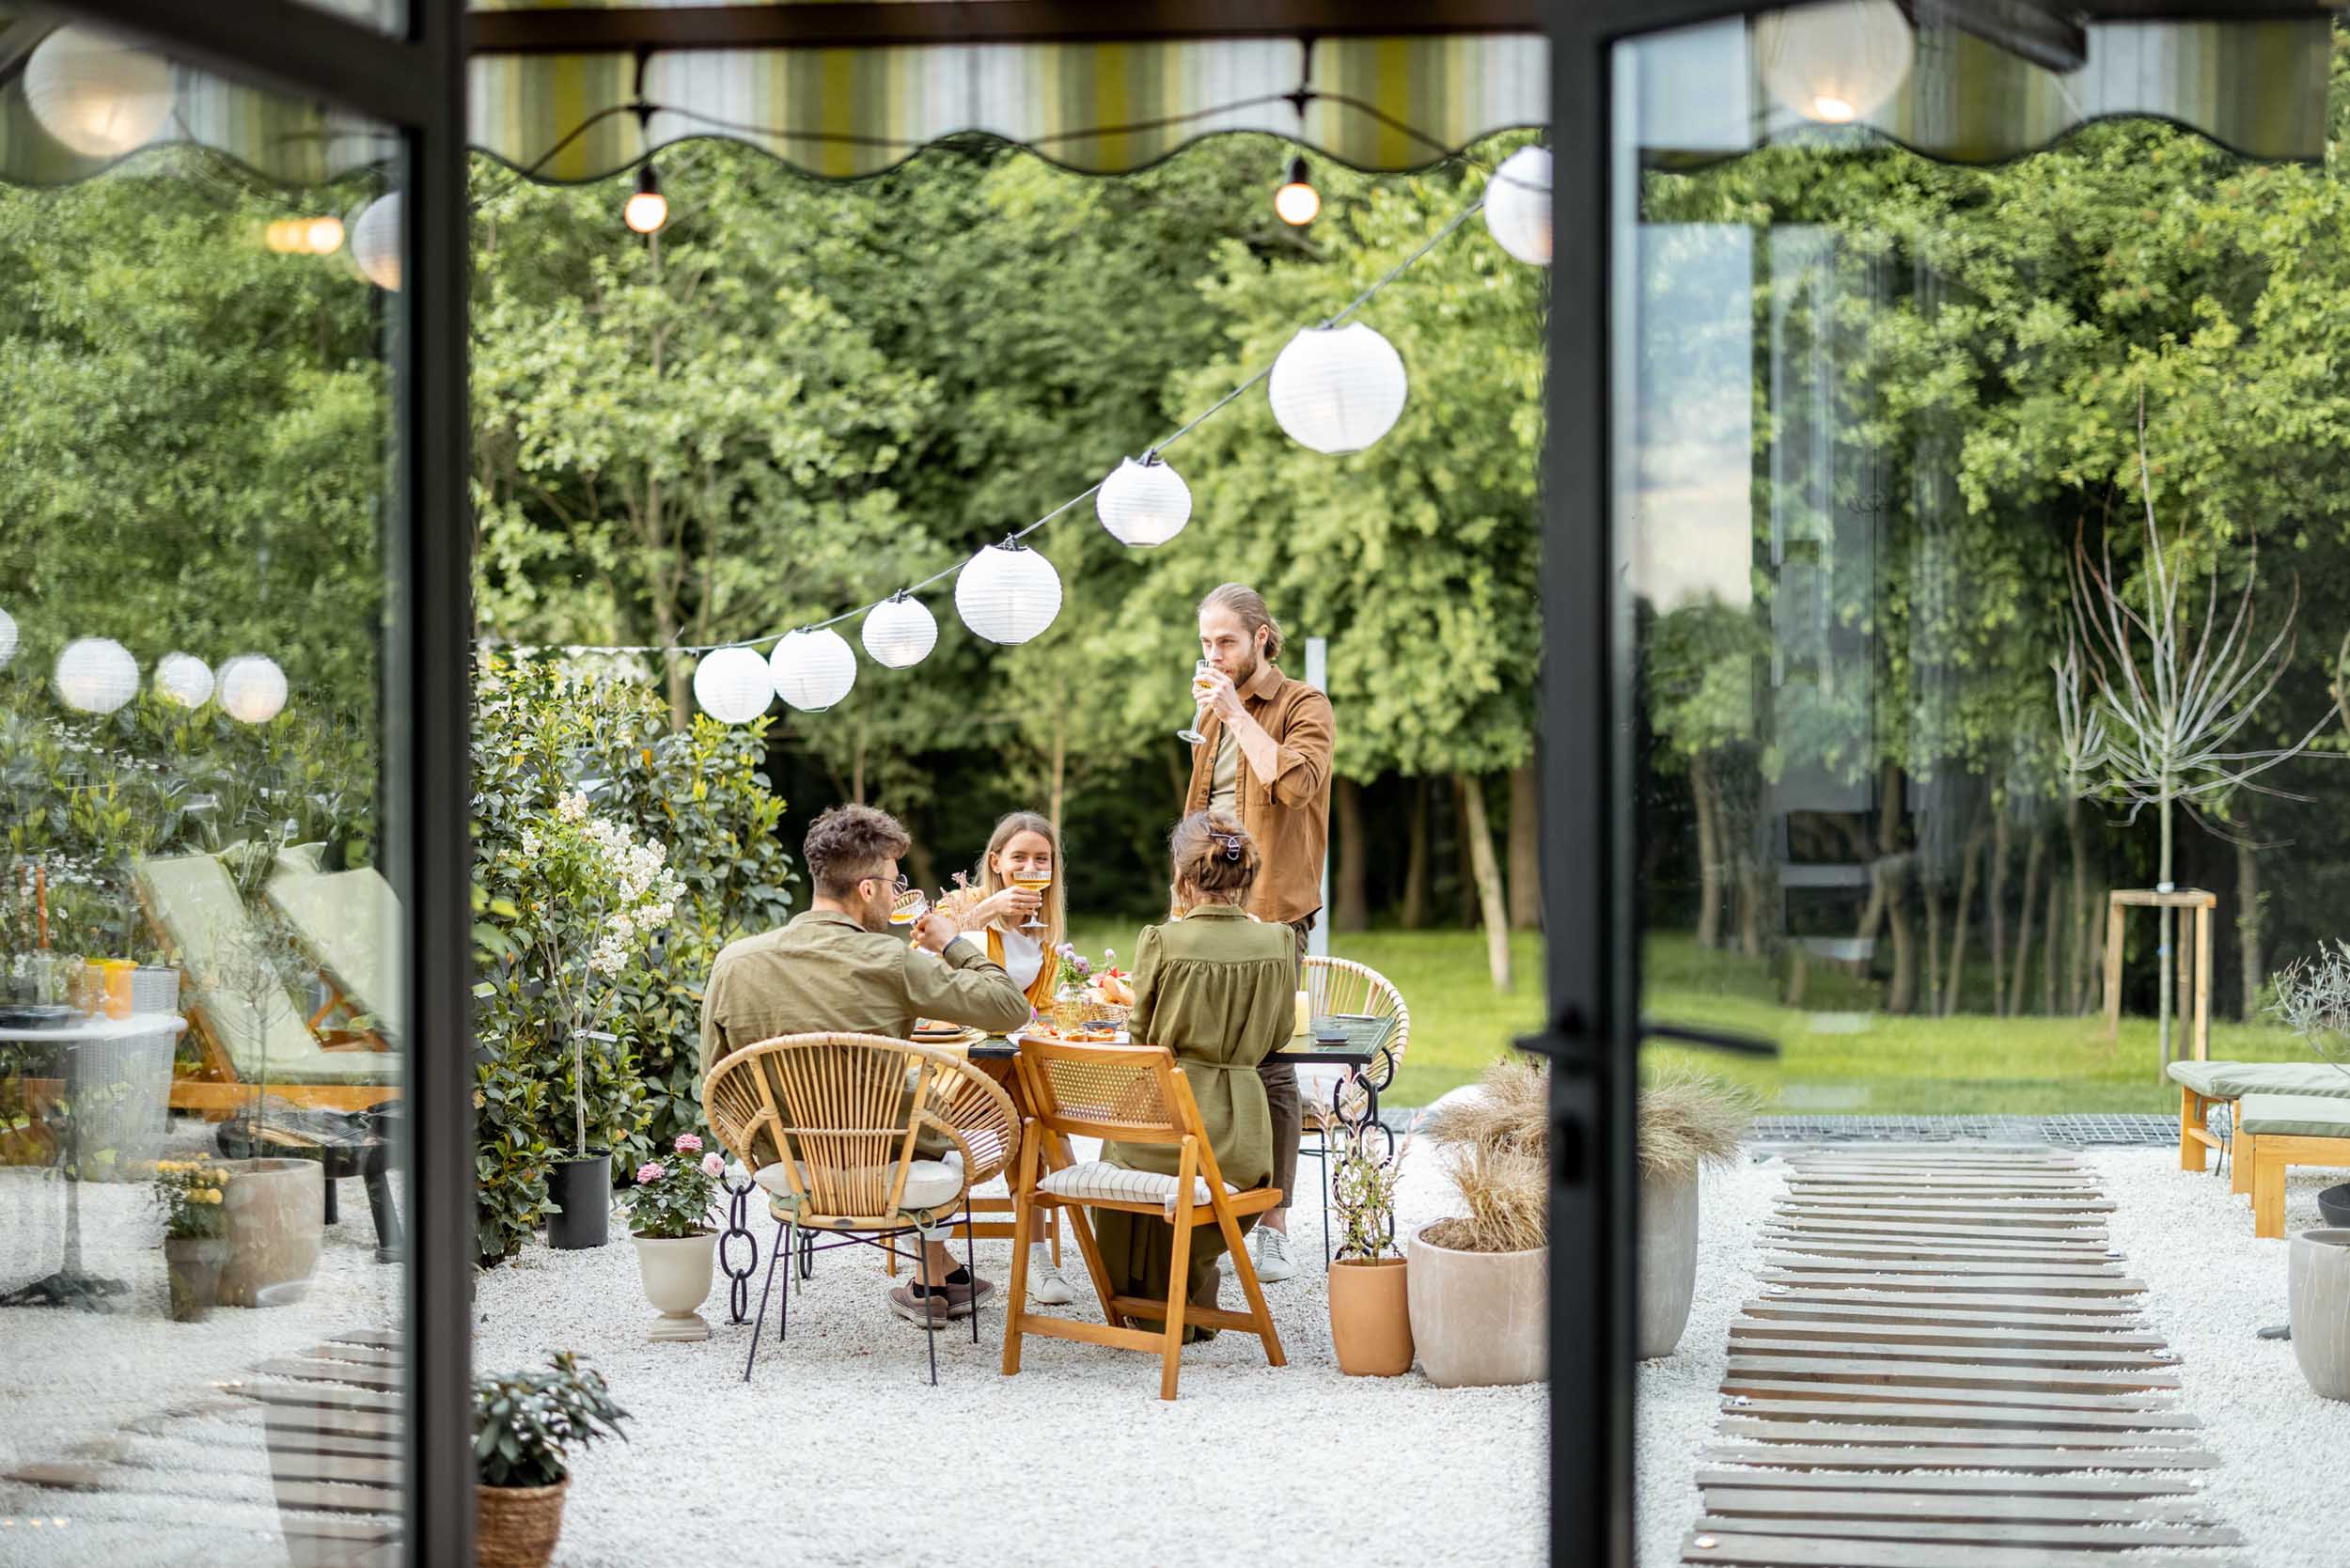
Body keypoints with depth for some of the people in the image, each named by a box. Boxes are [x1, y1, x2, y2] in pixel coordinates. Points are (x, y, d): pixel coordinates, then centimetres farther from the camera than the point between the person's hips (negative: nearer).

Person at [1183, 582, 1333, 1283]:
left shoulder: (1304, 707, -3)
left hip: (1269, 910, -7)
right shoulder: (1213, 714, 19)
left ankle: (1274, 1229, -4)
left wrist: (1238, 713, -16)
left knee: (1269, 1064, -6)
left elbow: (1293, 781, -22)